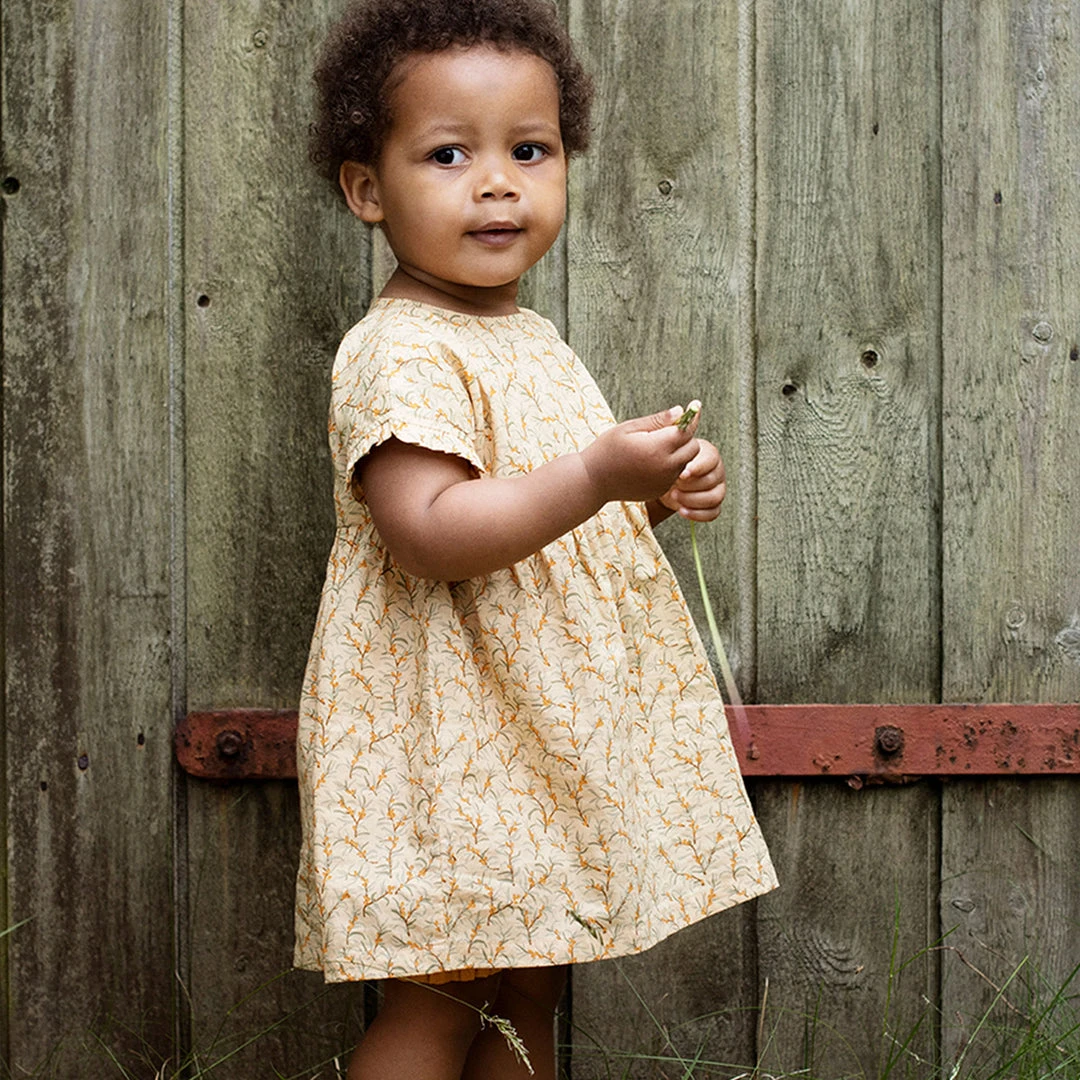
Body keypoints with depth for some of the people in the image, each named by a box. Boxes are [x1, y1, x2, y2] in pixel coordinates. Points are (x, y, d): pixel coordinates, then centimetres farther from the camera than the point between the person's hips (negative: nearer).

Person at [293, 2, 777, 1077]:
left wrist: (659, 491, 8)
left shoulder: (529, 338, 13)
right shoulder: (398, 354, -17)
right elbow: (428, 534, -28)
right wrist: (598, 478, -32)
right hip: (447, 740, -9)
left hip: (541, 733, 9)